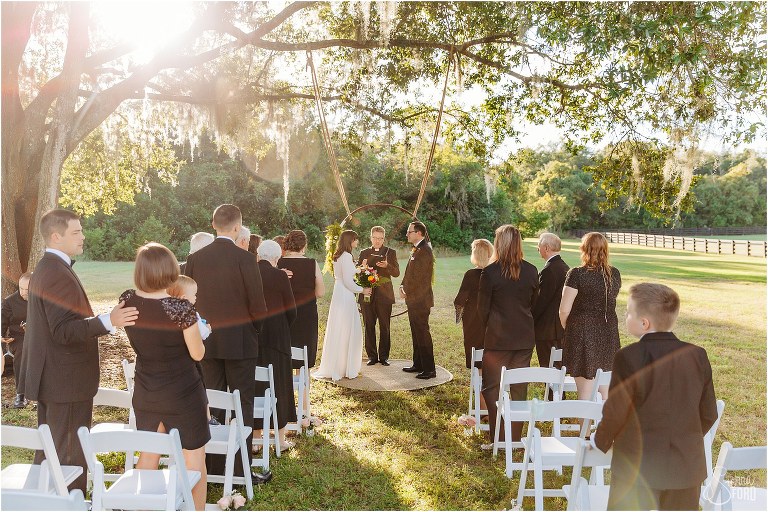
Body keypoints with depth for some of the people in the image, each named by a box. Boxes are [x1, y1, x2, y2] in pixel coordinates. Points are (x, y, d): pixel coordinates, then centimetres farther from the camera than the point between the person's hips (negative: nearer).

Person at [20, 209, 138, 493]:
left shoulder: (44, 269, 12)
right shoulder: (59, 275, -22)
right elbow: (64, 331, -28)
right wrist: (108, 321, -39)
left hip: (50, 377, 11)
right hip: (67, 382, -11)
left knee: (50, 449, 21)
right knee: (70, 453, 1)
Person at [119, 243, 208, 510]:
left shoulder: (127, 300, -8)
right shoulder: (181, 307, -23)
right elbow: (197, 354, -13)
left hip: (145, 392, 6)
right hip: (182, 393, -5)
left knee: (148, 454, 23)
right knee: (195, 461, 10)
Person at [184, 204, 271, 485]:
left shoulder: (195, 259, 0)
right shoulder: (245, 259, -14)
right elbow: (258, 305, -13)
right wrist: (254, 329, 6)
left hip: (206, 341, 5)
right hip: (239, 341, -4)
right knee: (243, 406, 5)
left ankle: (213, 465, 23)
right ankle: (242, 469, 11)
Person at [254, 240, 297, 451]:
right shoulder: (279, 276, -11)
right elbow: (291, 310, -6)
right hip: (276, 335, -3)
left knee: (255, 384, 12)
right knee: (278, 383, 8)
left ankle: (256, 437, 19)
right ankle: (280, 438, 15)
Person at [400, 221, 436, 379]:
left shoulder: (424, 250, -17)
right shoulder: (416, 249, 14)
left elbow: (418, 277, -20)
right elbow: (410, 273, 18)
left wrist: (408, 293, -11)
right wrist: (403, 286, 3)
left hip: (420, 300, -10)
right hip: (413, 300, 10)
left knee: (422, 334, -4)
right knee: (416, 334, 16)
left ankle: (429, 369, 2)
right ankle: (418, 365, 27)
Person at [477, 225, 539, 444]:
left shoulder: (490, 272, -13)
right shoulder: (531, 271, -1)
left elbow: (482, 307, -5)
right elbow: (533, 304, 9)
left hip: (497, 338, -4)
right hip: (524, 338, 4)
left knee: (493, 387, 8)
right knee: (519, 389, 13)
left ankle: (498, 438, 7)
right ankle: (516, 437, 22)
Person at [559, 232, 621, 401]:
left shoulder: (577, 274, -14)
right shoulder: (615, 274, 3)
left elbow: (564, 309, -13)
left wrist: (567, 328, 5)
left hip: (583, 333, -5)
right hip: (609, 334, 5)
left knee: (585, 392, 3)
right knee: (606, 391, 16)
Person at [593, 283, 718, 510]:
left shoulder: (629, 357, -19)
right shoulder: (698, 355, -4)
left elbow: (615, 413, -14)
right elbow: (708, 414, 4)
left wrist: (600, 441, 5)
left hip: (637, 468, -4)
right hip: (687, 467, 4)